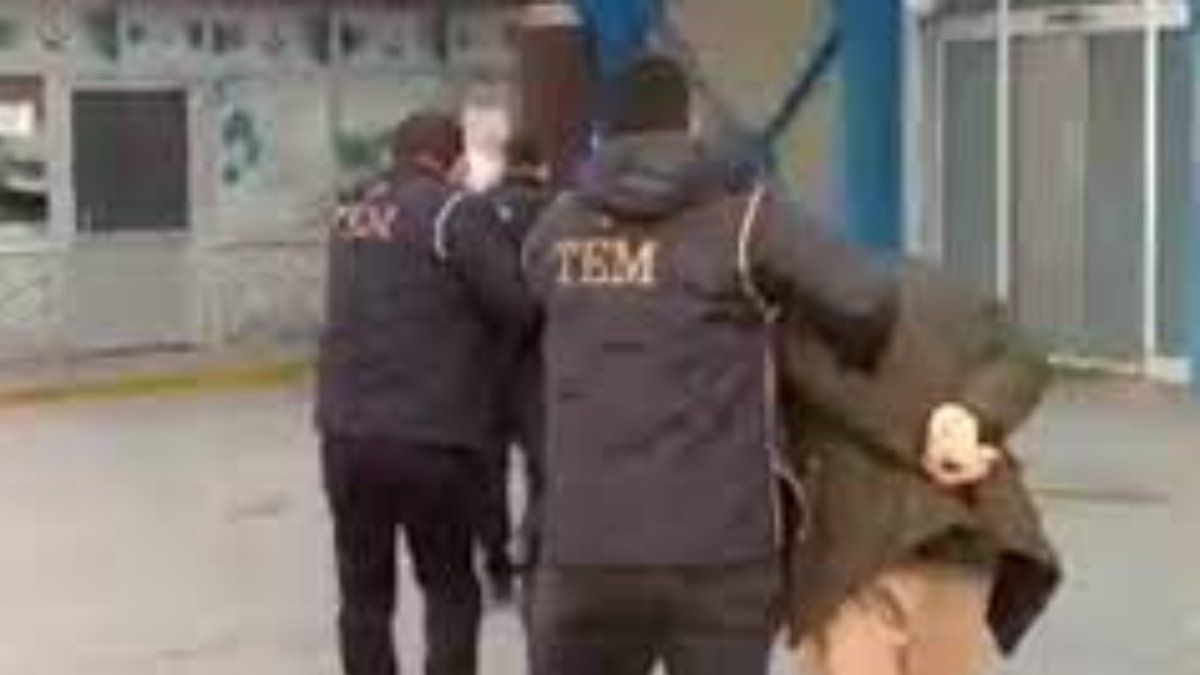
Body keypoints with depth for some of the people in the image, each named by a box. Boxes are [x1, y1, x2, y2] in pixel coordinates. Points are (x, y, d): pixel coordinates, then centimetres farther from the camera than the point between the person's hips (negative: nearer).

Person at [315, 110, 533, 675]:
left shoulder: (350, 217, 12)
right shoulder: (457, 211, -9)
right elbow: (518, 303, -13)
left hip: (346, 433, 5)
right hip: (431, 438, -5)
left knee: (364, 591, 16)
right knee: (450, 591, 10)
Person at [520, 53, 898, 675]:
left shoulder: (553, 234, 7)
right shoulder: (741, 222, -5)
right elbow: (862, 301, -15)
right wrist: (843, 370, 8)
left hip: (585, 551, 3)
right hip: (720, 553, -2)